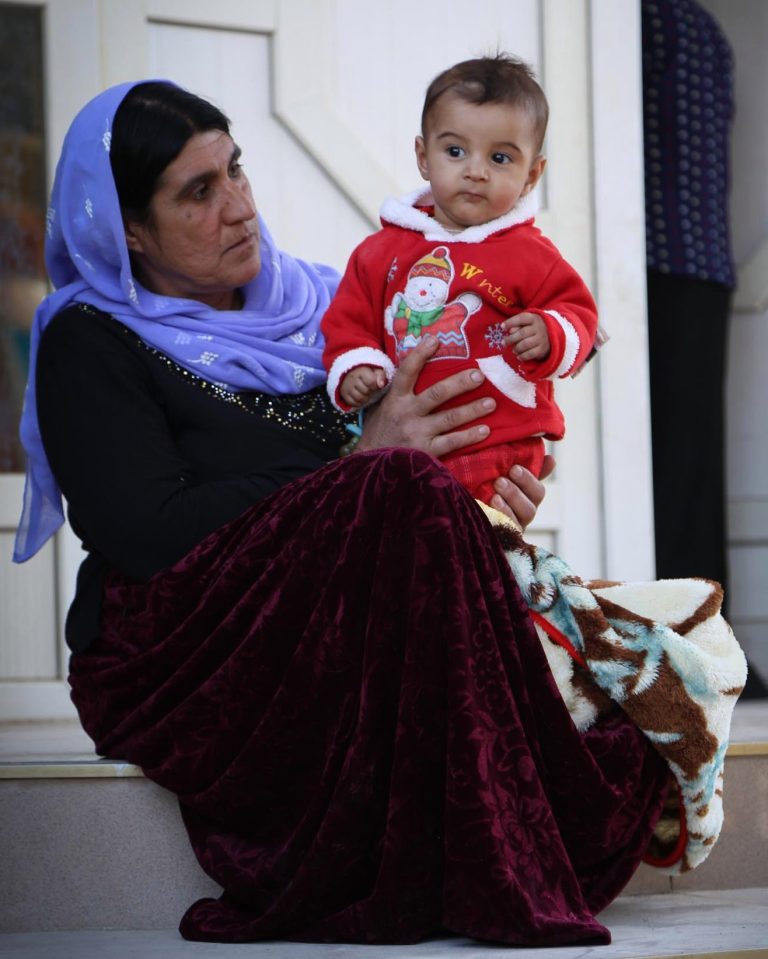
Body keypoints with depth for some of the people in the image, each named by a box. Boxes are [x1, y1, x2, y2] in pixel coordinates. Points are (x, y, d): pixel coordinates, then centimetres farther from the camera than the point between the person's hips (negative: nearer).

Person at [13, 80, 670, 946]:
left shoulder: (308, 302, 21)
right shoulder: (90, 344, 3)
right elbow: (149, 538, -11)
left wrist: (492, 487, -2)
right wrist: (361, 464, -12)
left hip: (332, 642, 5)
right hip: (174, 665, -5)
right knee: (406, 487, -29)